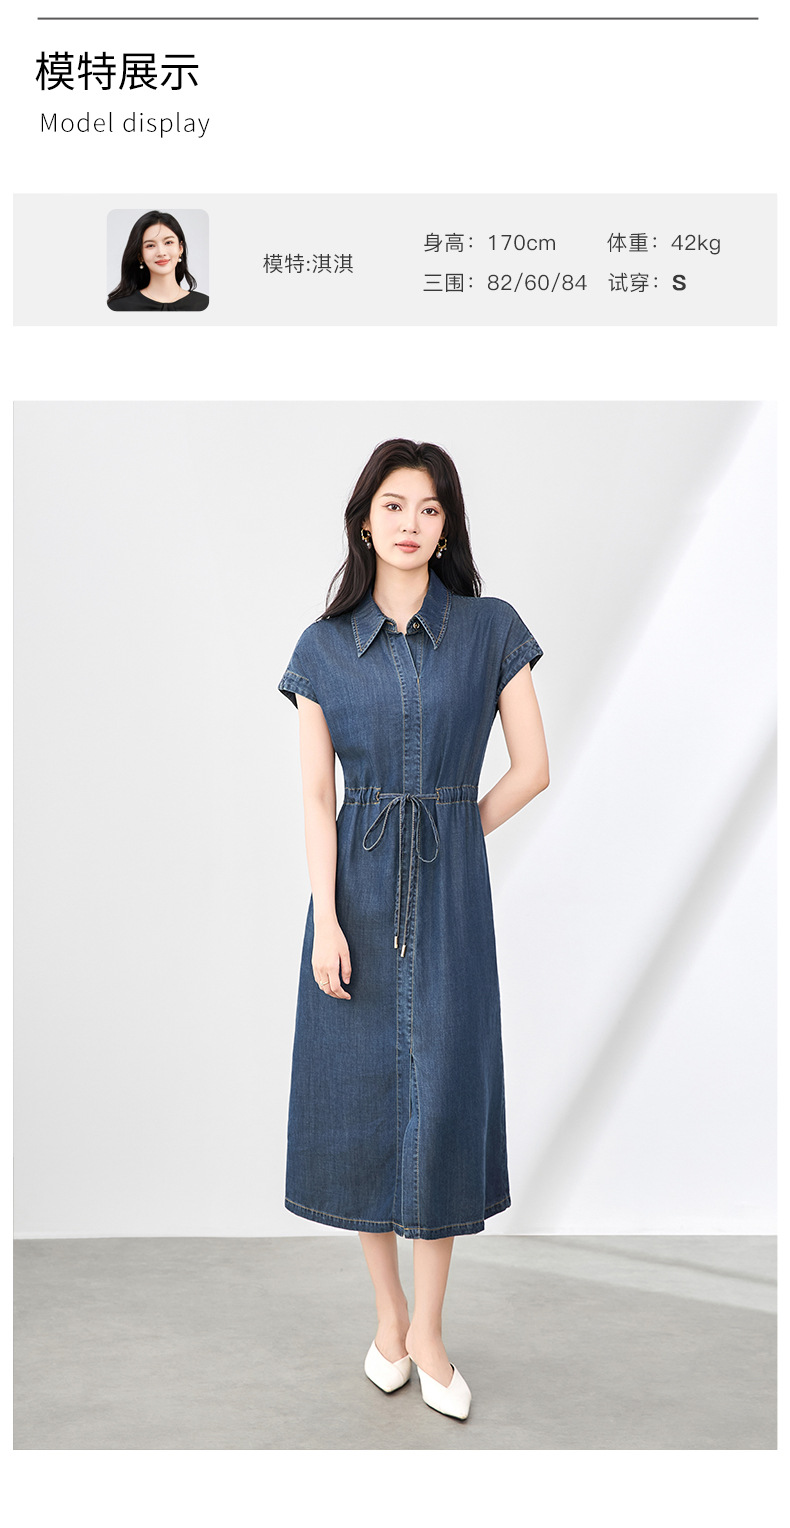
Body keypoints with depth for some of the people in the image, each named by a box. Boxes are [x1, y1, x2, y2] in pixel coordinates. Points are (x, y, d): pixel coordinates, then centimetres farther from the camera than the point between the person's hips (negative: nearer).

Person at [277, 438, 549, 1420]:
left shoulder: (491, 628, 0)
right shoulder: (324, 647, 3)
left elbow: (532, 768, 2)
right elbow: (316, 797, -2)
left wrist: (450, 839, 5)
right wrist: (326, 918, -9)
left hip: (450, 889, -1)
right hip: (356, 887, 1)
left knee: (442, 1093, 0)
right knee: (360, 1092, 6)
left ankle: (427, 1334, 15)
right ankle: (388, 1314, 24)